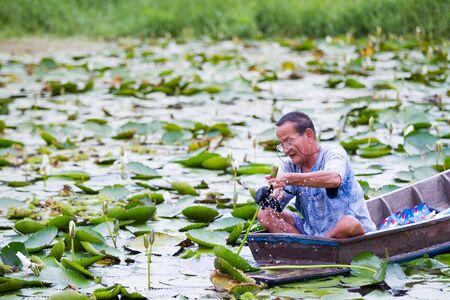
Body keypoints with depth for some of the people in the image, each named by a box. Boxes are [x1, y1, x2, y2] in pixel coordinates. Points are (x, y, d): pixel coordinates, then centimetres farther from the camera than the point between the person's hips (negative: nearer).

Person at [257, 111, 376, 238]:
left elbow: (334, 179, -37)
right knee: (264, 214, -6)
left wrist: (290, 179, -45)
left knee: (349, 223, -39)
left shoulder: (334, 153, -11)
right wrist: (272, 197, -31)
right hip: (312, 232, 5)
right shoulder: (290, 167, 5)